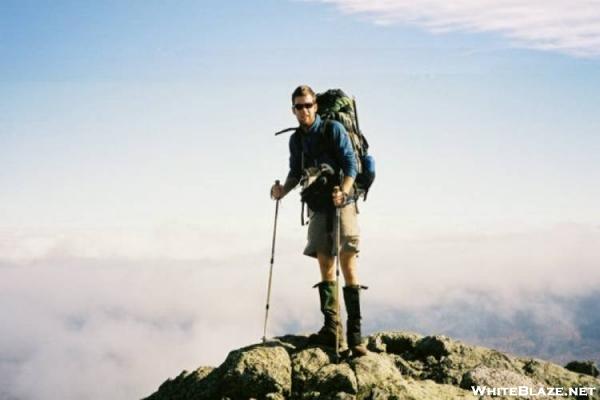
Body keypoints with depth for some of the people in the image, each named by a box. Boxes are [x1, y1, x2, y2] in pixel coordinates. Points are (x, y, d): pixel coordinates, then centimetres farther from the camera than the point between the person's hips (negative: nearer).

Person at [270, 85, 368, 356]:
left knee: (347, 265, -10)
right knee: (325, 265, 6)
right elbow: (296, 173, 20)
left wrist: (343, 192, -27)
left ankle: (354, 333, -9)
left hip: (342, 204, -6)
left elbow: (351, 165, -12)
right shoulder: (295, 140, 11)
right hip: (317, 208, 6)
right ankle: (332, 328, 10)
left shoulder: (334, 129, -6)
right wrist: (283, 190, 0)